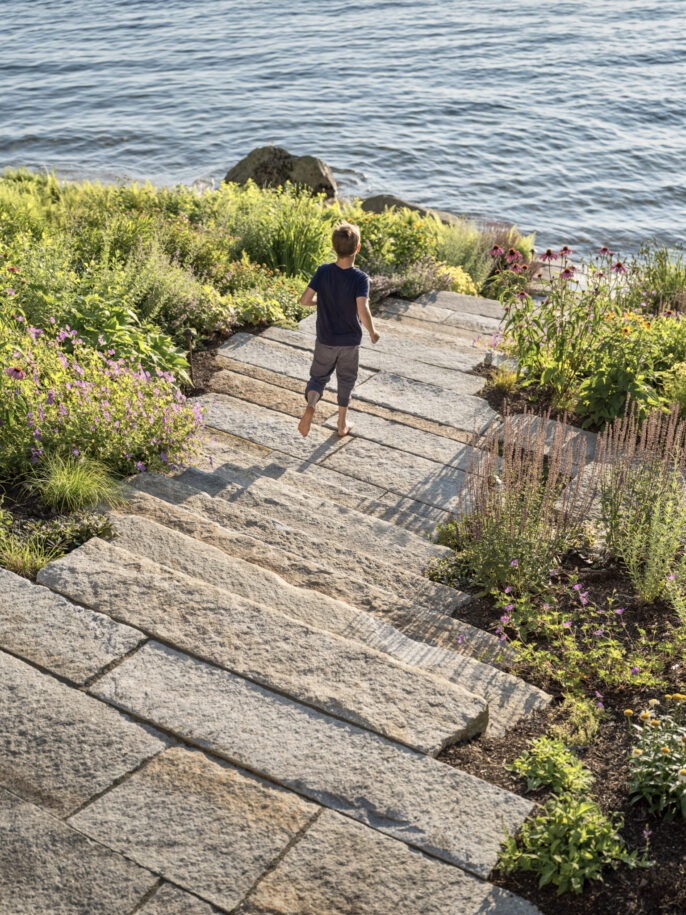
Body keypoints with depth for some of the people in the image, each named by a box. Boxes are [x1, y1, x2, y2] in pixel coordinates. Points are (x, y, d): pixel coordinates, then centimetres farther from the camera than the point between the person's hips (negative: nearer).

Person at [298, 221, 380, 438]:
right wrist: (372, 332, -13)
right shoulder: (360, 278, -21)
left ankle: (311, 405, -16)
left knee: (318, 377, 15)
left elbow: (304, 300, -16)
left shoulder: (323, 272, -14)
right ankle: (342, 423, 31)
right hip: (350, 341, -1)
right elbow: (363, 311, -31)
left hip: (325, 340, 1)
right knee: (346, 380, 20)